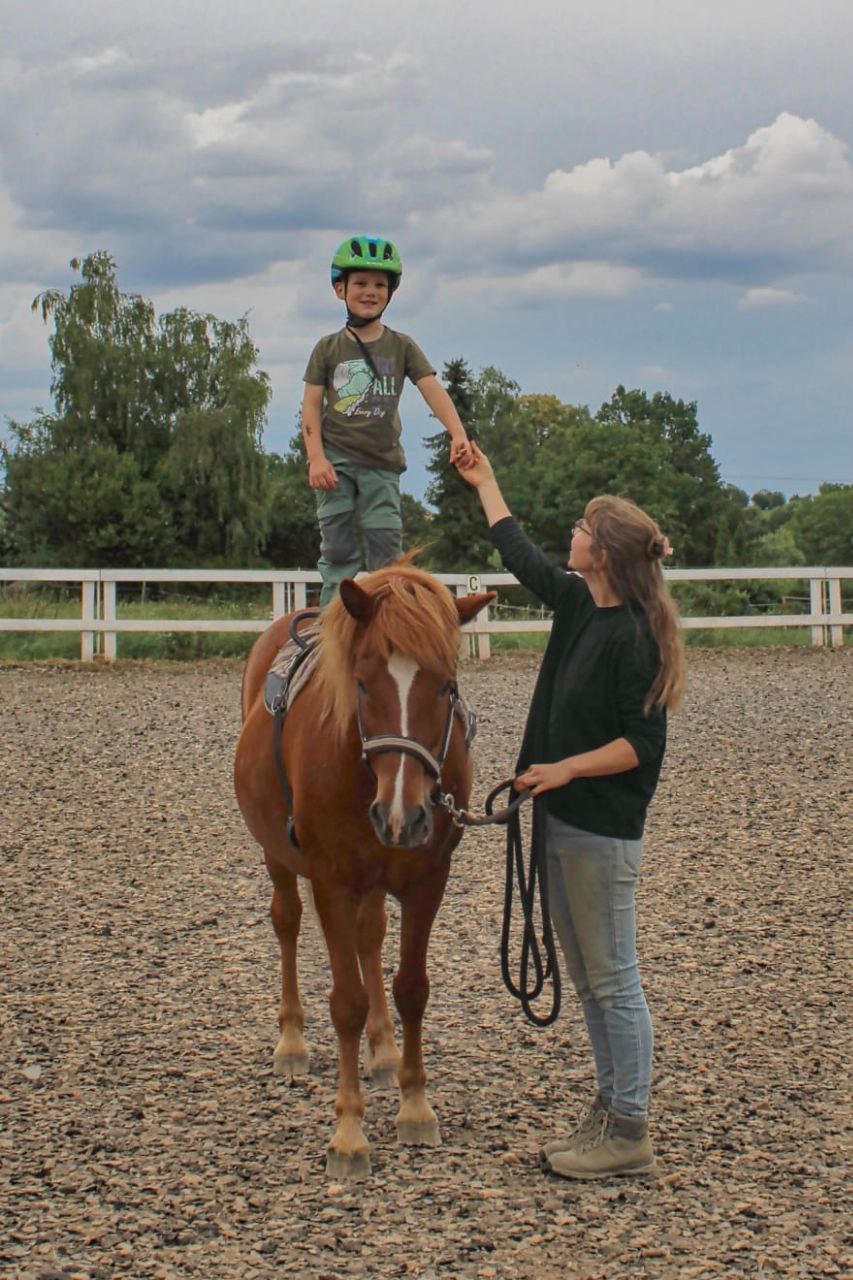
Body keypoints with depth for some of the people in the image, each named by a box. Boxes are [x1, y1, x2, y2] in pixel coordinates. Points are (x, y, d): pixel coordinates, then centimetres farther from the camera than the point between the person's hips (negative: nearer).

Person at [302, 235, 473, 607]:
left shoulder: (402, 347, 6)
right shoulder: (329, 348, 6)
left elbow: (432, 388, -5)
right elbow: (311, 405, 2)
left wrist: (457, 433, -22)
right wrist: (316, 458, -11)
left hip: (382, 463, 0)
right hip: (337, 460, 0)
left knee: (386, 551, -2)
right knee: (338, 549, -1)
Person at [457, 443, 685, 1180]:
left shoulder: (631, 636, -18)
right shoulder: (579, 607, 8)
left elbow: (644, 743, -18)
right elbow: (521, 556, 24)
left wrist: (569, 767, -25)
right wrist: (484, 482, 32)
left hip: (603, 829, -9)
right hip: (564, 818, 9)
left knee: (612, 979, -2)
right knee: (587, 978, 16)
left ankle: (631, 1133, 5)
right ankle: (610, 1110, 26)